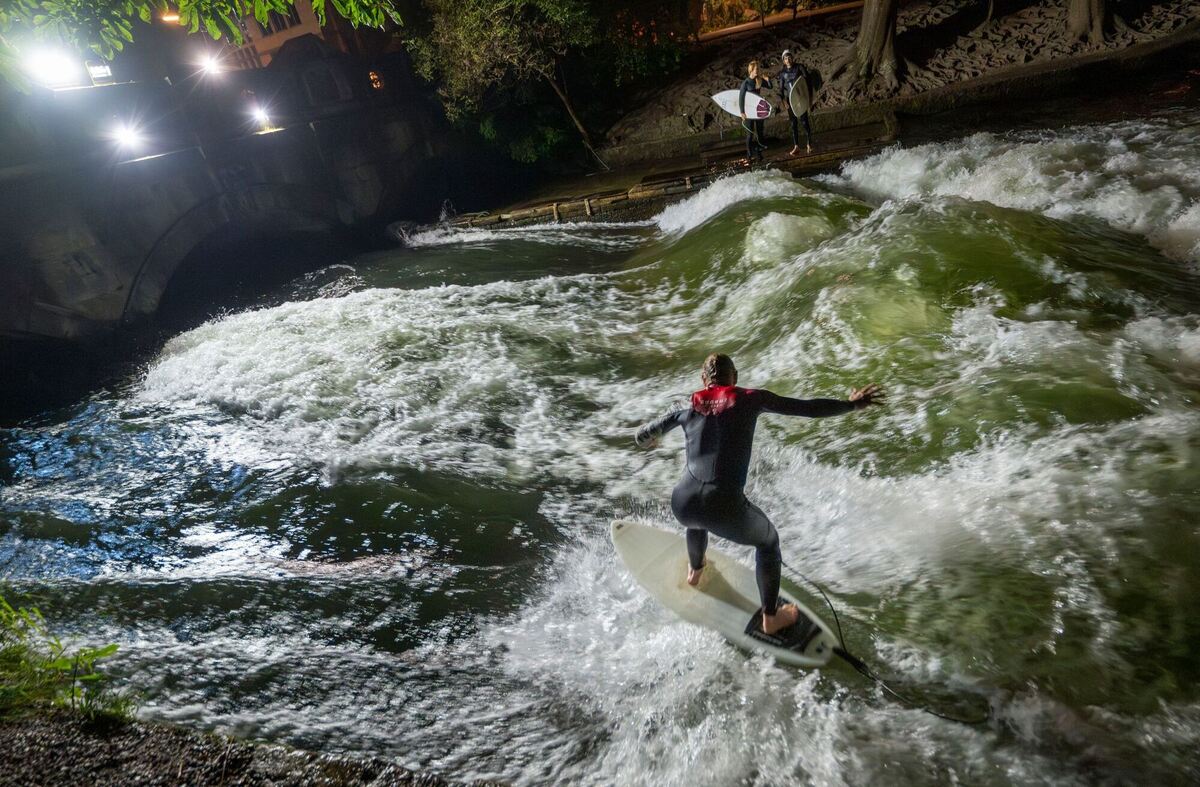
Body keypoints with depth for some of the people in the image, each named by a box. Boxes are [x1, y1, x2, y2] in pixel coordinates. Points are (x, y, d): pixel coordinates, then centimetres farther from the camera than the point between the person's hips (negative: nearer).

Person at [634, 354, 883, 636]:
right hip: (725, 509, -3)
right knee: (768, 540, 29)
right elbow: (809, 408, 6)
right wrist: (853, 404, 20)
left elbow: (641, 437, 22)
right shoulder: (750, 400, 6)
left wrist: (648, 440, 45)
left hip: (682, 505, 4)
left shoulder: (688, 409, 13)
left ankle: (694, 571, 65)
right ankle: (770, 618, 39)